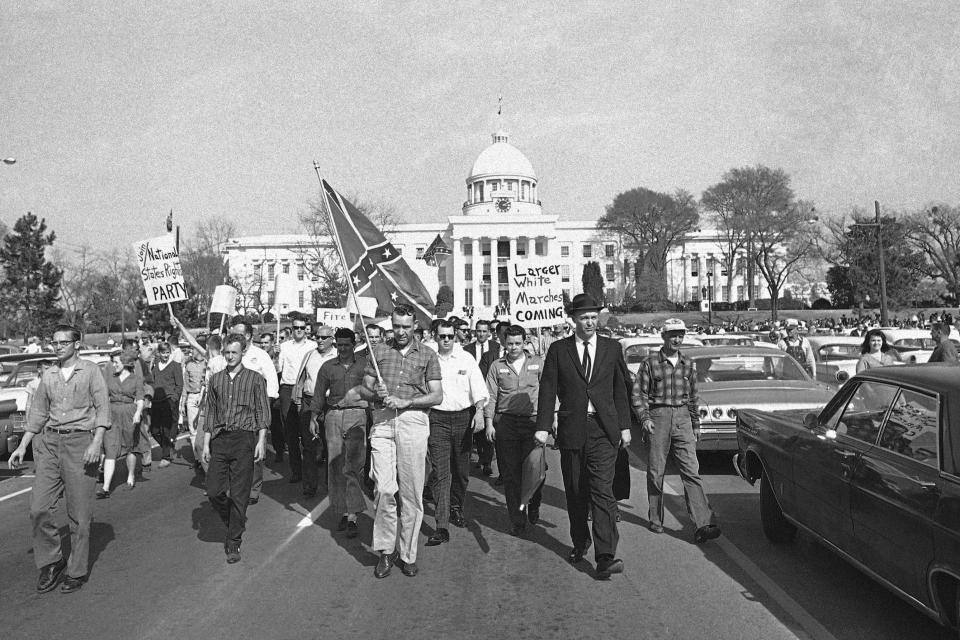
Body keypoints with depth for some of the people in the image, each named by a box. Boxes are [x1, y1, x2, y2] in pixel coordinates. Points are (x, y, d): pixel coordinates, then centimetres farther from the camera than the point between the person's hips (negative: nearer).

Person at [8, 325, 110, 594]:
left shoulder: (90, 370, 0)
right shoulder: (48, 375, 13)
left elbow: (102, 407, -6)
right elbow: (38, 412, 19)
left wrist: (97, 442, -17)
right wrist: (22, 446, 13)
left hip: (80, 442, -4)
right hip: (49, 442, 4)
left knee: (79, 514, 1)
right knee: (39, 508, -3)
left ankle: (77, 571, 12)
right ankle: (51, 562, 15)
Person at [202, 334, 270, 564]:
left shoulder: (255, 379, 3)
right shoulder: (215, 379, 13)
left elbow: (262, 412, 2)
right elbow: (210, 413, 16)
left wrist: (261, 441, -7)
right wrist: (206, 443, 12)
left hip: (244, 438, -3)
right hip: (220, 439, 3)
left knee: (239, 494, -2)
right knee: (214, 491, -2)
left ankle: (234, 542, 9)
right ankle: (234, 523, 25)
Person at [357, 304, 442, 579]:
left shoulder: (427, 354, 8)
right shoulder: (379, 351, 13)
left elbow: (437, 396, 2)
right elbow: (363, 389, 14)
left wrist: (404, 402, -11)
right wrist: (376, 395, -9)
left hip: (413, 421, -1)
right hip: (382, 422, 1)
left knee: (412, 493, 1)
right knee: (384, 489, -6)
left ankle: (408, 554, 11)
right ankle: (385, 551, 7)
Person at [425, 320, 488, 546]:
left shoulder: (466, 359, 4)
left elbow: (478, 388, -1)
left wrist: (479, 412, -17)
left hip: (463, 417, 2)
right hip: (437, 419, -2)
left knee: (461, 470, 12)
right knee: (440, 473, -8)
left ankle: (456, 508, 38)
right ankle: (442, 526, -9)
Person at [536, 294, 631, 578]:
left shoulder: (612, 348, 8)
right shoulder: (558, 350, 3)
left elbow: (620, 390, 12)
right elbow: (547, 389, -1)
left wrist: (624, 426, 8)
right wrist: (543, 426, -9)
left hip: (604, 430, -1)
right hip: (571, 430, 1)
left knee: (603, 491, -11)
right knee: (575, 493, 11)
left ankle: (605, 557, -15)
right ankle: (580, 542, 31)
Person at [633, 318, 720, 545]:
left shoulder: (688, 364, 12)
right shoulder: (650, 363, 0)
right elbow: (638, 394, -1)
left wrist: (695, 425, 19)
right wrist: (644, 418, -13)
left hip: (682, 419, 2)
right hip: (658, 418, -2)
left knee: (691, 471, -7)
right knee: (656, 472, 5)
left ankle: (702, 525, -14)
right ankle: (655, 519, 20)